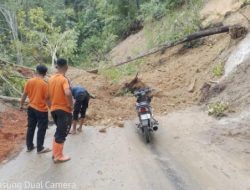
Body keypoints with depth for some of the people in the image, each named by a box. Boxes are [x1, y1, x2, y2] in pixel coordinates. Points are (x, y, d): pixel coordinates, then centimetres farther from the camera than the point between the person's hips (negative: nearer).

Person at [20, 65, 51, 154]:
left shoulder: (29, 81, -2)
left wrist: (21, 105, 17)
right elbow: (47, 98, -15)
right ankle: (40, 148, 15)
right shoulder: (44, 84, -17)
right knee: (41, 129, 7)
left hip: (31, 108, 6)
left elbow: (24, 94, 4)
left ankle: (29, 146, 27)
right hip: (41, 110, -5)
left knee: (31, 128, 16)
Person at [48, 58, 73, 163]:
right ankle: (58, 156, 17)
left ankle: (55, 153, 31)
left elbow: (49, 94, 13)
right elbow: (68, 93, -35)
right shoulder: (64, 79, -19)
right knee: (62, 134, 5)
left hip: (54, 109, 8)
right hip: (64, 110, -7)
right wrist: (71, 105, -21)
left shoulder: (51, 79, 5)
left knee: (58, 131, 23)